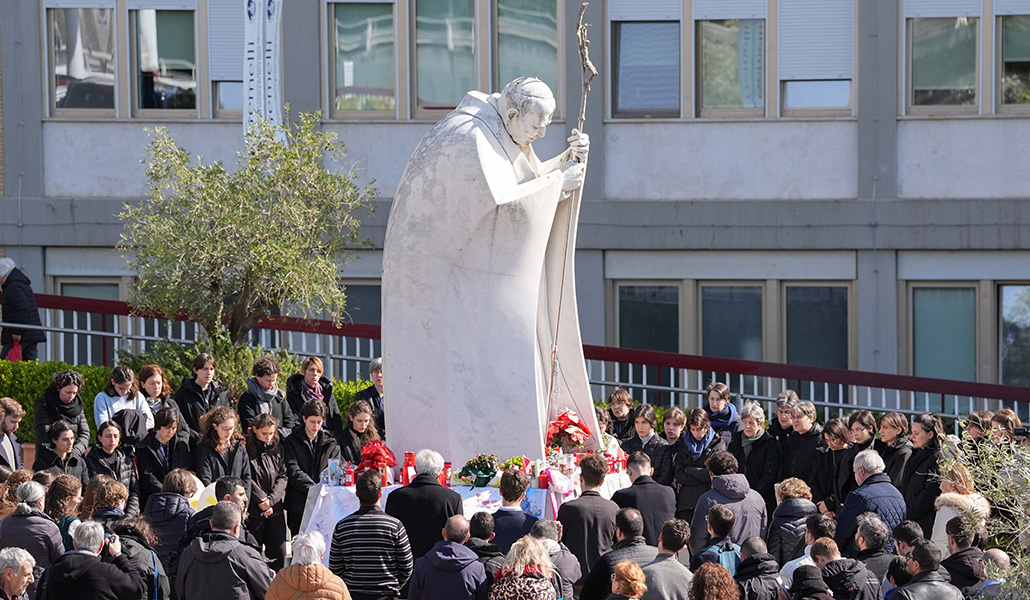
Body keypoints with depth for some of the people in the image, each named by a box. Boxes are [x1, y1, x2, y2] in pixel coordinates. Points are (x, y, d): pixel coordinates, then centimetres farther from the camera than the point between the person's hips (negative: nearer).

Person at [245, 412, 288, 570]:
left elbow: (283, 477, 5)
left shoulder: (277, 448, 10)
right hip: (252, 510, -4)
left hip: (275, 510, 4)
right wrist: (261, 500, -13)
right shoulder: (245, 448, -5)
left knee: (279, 554, 2)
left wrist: (271, 499, -9)